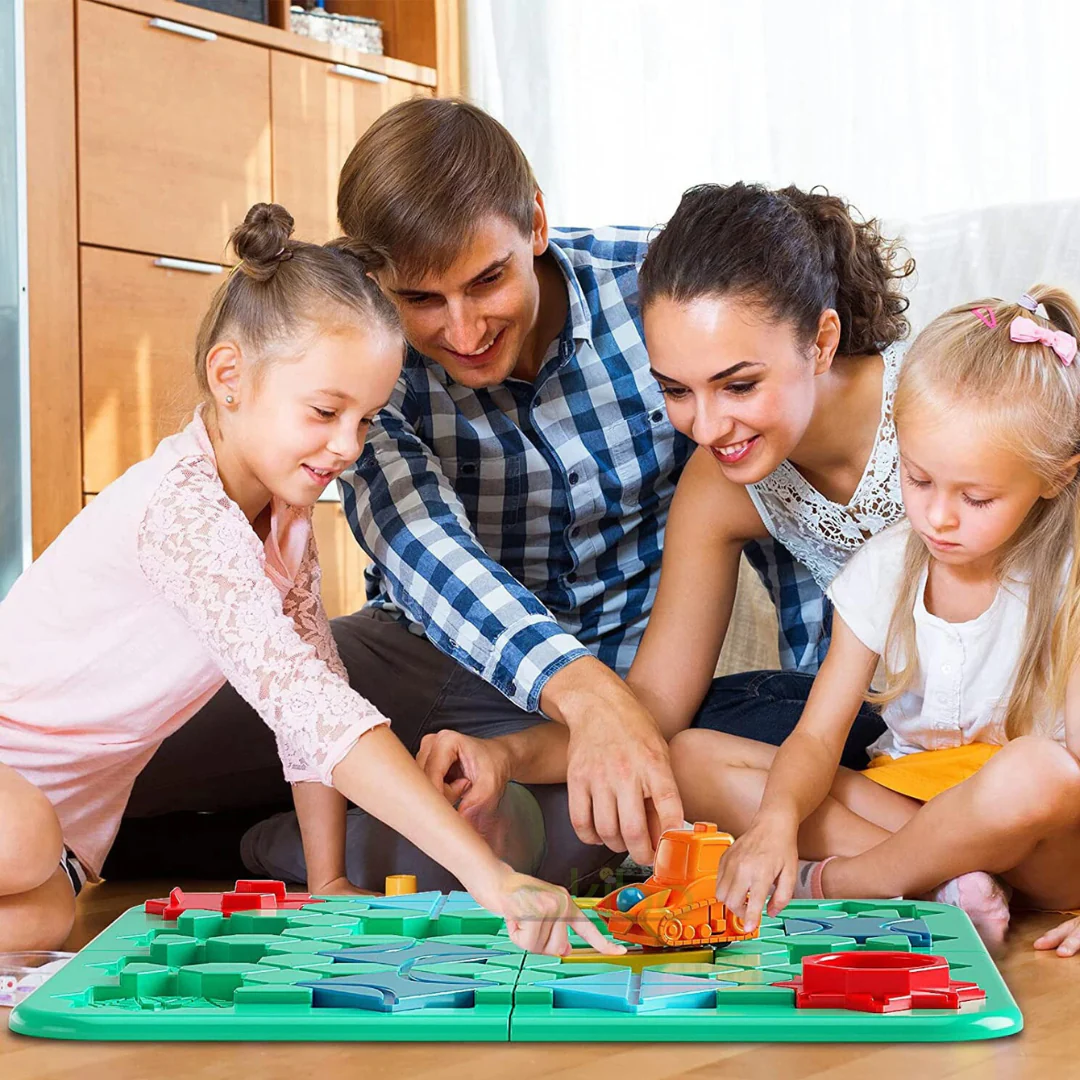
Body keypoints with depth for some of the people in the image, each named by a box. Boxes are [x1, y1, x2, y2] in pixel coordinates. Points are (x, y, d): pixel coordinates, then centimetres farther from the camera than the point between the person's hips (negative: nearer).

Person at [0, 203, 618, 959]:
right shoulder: (185, 506, -29)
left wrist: (329, 882, -3)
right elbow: (302, 696, -39)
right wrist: (488, 876, -44)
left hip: (65, 812, 8)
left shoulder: (282, 503, 0)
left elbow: (313, 686, 4)